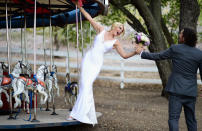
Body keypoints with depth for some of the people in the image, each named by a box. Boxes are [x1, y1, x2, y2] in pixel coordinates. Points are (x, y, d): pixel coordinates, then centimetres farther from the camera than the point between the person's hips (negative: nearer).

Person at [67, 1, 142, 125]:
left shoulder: (116, 43, 7)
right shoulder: (101, 30, 9)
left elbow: (124, 55, 4)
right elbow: (90, 18, 9)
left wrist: (135, 52, -12)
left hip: (97, 63, 0)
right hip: (88, 58, 1)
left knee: (87, 86, -11)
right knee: (85, 85, -8)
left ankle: (77, 113, -9)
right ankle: (89, 114, -2)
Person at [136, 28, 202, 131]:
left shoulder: (175, 49, -6)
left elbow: (158, 56, 6)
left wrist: (142, 53, 20)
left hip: (176, 90, -3)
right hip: (191, 92, 3)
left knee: (173, 118, -2)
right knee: (191, 120, 13)